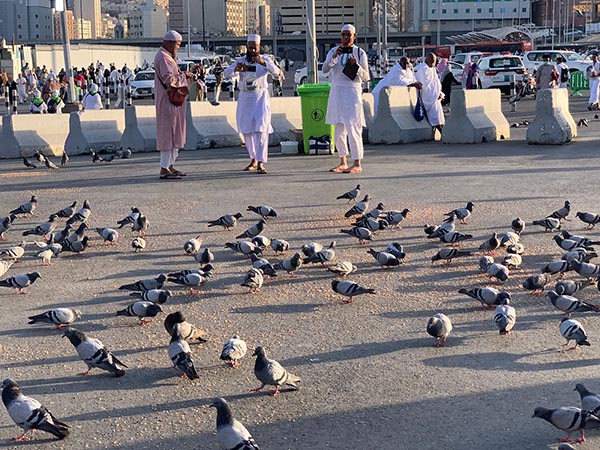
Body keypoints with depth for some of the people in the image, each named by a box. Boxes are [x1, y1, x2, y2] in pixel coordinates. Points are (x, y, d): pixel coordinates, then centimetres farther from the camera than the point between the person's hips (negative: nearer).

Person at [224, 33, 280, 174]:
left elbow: (276, 72, -15)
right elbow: (226, 73, -7)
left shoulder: (265, 59, 3)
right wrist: (236, 69, -30)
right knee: (247, 130, 8)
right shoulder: (240, 61, 7)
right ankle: (253, 160, 21)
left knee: (261, 129, -15)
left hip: (260, 96, -3)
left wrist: (263, 63, -34)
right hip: (245, 97, 3)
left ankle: (261, 163, -19)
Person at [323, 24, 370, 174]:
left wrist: (356, 65, -16)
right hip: (337, 92, 4)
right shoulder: (334, 51, 7)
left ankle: (357, 164, -8)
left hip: (352, 92, -4)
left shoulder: (360, 53, 1)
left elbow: (366, 77, 1)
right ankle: (343, 162, 17)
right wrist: (334, 57, -22)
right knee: (339, 129, 7)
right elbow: (325, 69, -7)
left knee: (353, 128, -10)